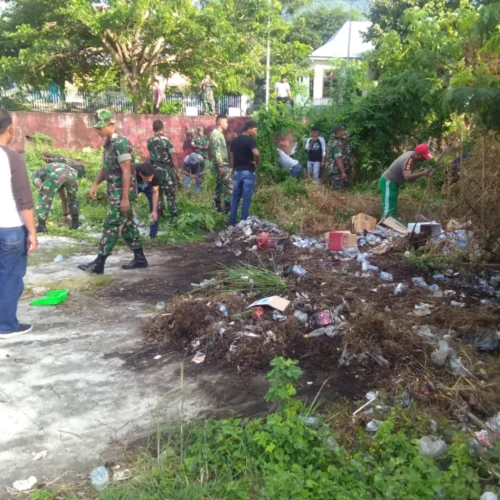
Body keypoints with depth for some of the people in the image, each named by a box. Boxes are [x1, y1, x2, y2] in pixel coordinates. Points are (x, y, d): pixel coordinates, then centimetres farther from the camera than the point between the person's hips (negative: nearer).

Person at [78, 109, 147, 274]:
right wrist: (95, 184, 11)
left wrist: (125, 197, -23)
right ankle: (139, 258, 22)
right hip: (115, 193, 10)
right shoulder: (108, 143, 11)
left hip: (122, 194, -9)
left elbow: (127, 172, -22)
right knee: (127, 225, 13)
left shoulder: (121, 143, -18)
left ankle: (99, 264, 1)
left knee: (111, 226, -5)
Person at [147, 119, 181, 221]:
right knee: (170, 194, 2)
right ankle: (173, 216, 2)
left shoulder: (149, 141, 3)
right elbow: (174, 158, -13)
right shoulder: (166, 140, -12)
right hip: (167, 170, -5)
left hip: (155, 170, 5)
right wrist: (177, 171, -7)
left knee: (157, 193, 14)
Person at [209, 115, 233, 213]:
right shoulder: (216, 134, -13)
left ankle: (218, 207, 14)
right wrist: (221, 166, -24)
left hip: (222, 163, 10)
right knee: (229, 184, -10)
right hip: (221, 164, -10)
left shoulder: (219, 134, 18)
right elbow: (216, 151, -20)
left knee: (219, 185, 10)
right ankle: (228, 208, -8)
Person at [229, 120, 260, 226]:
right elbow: (256, 153, -29)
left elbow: (232, 157, 13)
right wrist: (256, 163, -11)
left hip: (237, 171, 6)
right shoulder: (250, 140, -11)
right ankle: (243, 221, 3)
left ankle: (231, 221, 13)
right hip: (248, 171, -6)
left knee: (235, 197, 13)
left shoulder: (234, 141, 10)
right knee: (246, 198, 1)